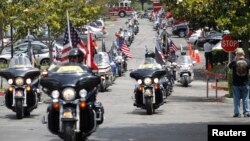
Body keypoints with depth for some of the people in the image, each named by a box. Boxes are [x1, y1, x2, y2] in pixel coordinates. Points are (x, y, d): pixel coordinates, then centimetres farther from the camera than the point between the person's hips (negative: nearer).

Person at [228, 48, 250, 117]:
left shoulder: (234, 62, -13)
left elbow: (229, 66, 6)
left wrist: (234, 59, 5)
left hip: (236, 84, -1)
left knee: (236, 99, 7)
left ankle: (237, 113, 5)